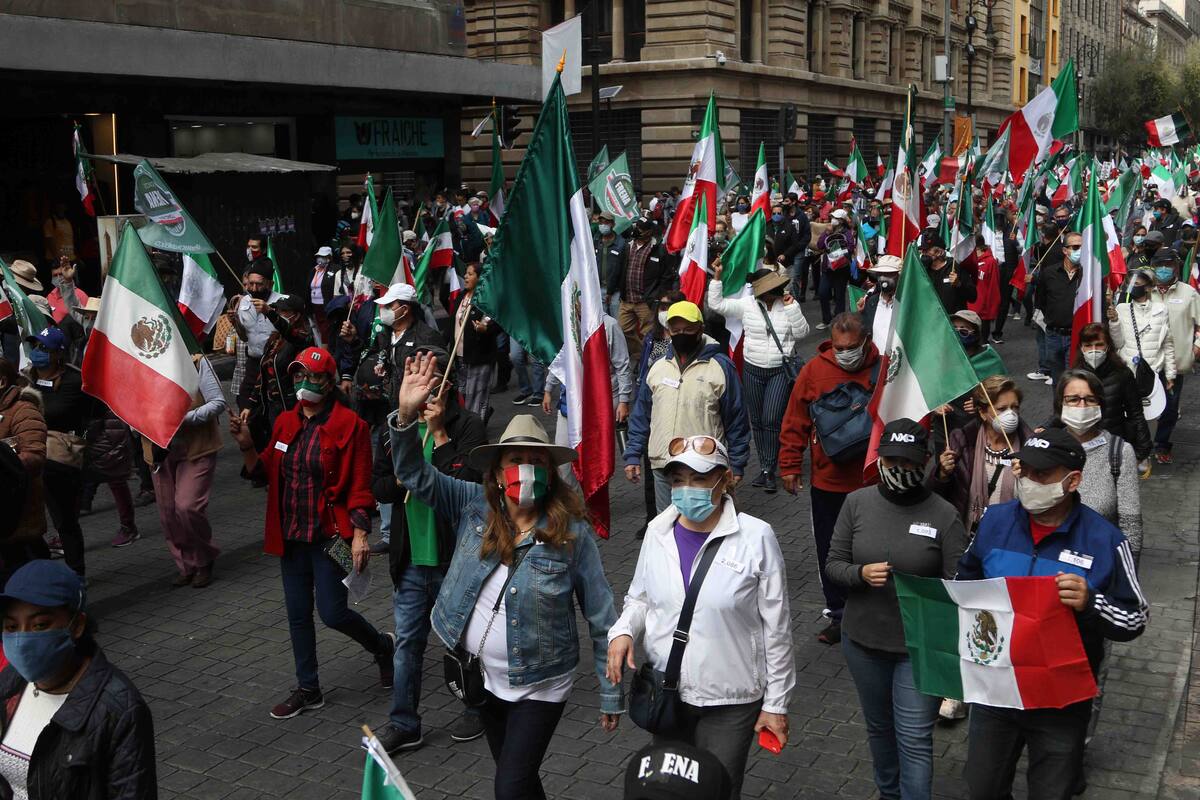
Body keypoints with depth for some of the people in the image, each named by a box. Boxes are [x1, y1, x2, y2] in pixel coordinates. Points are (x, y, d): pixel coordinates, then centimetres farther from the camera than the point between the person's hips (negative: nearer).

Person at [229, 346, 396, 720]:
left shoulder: (348, 424, -10)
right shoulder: (285, 422, 8)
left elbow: (360, 485, -12)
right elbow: (264, 472, 11)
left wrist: (359, 534, -19)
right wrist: (246, 446, -7)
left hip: (330, 535, -6)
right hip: (291, 535, 6)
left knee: (333, 612, -6)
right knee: (298, 614, 13)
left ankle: (383, 646, 24)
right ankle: (308, 690, 27)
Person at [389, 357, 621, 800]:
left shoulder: (572, 532, -17)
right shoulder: (474, 506, -7)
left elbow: (601, 617, -11)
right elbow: (415, 474, -10)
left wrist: (610, 695, -7)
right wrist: (405, 417, -28)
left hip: (540, 684, -4)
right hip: (484, 678, 4)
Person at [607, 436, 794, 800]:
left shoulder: (756, 538, -14)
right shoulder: (658, 532, -2)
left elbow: (776, 629, -8)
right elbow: (640, 597, 13)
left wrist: (776, 704, -4)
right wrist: (623, 631, -9)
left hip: (730, 701, -4)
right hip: (666, 693, 4)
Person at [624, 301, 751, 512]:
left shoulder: (721, 367, -3)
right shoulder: (657, 368, 10)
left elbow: (736, 417, -1)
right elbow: (641, 415, 14)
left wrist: (736, 464, -3)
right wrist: (633, 456, 7)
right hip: (662, 467, 4)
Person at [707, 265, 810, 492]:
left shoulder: (788, 305, -4)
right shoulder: (747, 305, -3)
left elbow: (801, 333, -8)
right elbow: (716, 303, -4)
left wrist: (791, 307, -16)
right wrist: (717, 277, -11)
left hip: (780, 371, -2)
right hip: (752, 370, 2)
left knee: (772, 420, -10)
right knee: (757, 421, 10)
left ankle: (768, 471, -2)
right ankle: (765, 467, 24)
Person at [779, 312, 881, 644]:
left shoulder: (884, 370, -8)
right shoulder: (814, 370, -5)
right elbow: (795, 422, 0)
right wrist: (789, 466, 0)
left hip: (873, 482, -1)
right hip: (827, 481, 2)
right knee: (830, 552, 11)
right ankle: (838, 615, 27)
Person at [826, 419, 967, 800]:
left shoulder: (944, 515, -12)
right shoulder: (857, 503, -4)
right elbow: (833, 564, -1)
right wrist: (861, 574, -20)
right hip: (863, 640, 4)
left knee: (915, 739, -2)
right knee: (879, 726, 23)